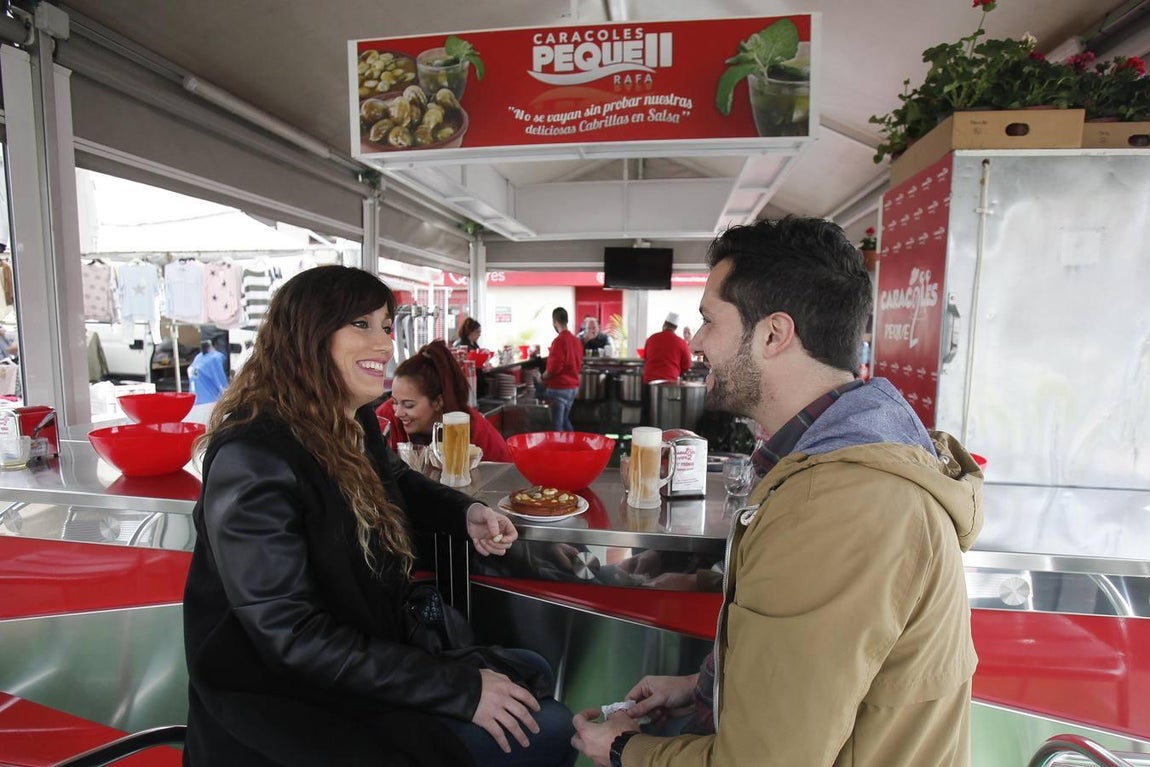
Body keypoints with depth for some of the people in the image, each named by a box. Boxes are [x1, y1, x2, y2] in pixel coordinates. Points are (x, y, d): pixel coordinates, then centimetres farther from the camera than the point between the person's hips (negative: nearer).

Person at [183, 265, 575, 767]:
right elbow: (294, 637, -27)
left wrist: (468, 513, -2)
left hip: (376, 648, 8)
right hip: (285, 709, -8)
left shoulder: (354, 423, -2)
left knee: (532, 674, 16)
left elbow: (399, 483, 19)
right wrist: (459, 689, -25)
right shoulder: (252, 458, -27)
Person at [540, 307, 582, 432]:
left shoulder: (559, 340, -17)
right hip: (573, 386, 8)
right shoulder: (576, 340, 8)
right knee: (565, 420, 20)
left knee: (557, 424, 0)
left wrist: (543, 377, -3)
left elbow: (554, 367, -20)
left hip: (559, 388, -8)